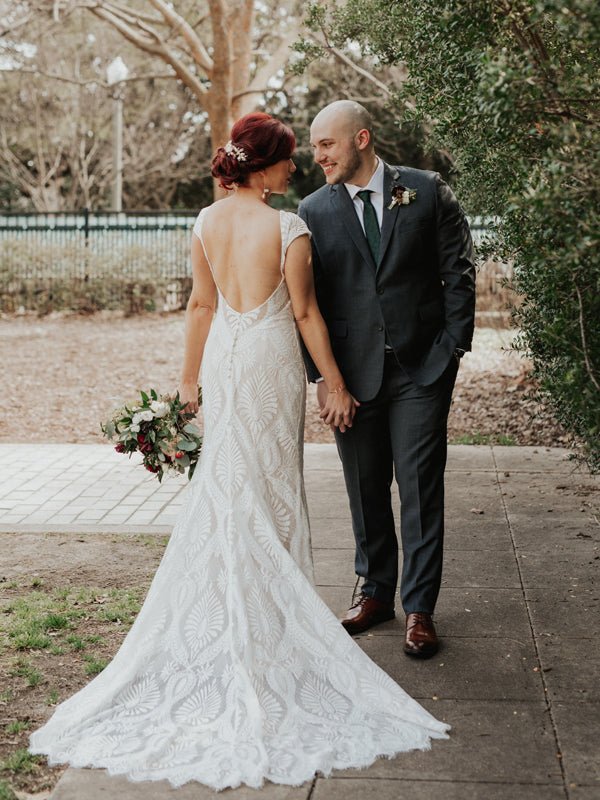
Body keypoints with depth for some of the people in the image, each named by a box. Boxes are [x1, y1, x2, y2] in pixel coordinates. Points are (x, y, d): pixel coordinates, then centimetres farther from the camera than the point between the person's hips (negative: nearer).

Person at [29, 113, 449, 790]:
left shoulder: (206, 221, 1)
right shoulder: (288, 228, -15)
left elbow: (201, 303, 7)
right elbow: (305, 314, -11)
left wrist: (189, 377, 15)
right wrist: (335, 383, -2)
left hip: (223, 357, 5)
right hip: (270, 359, -5)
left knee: (226, 485, 16)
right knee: (269, 488, 7)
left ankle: (223, 609, 25)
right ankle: (267, 611, 16)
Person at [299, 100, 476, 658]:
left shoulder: (426, 191, 0)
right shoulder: (314, 210, 3)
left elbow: (458, 272, 3)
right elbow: (310, 299, 4)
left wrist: (453, 347, -3)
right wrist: (321, 375, -2)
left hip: (422, 368, -2)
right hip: (353, 372, 2)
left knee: (421, 489, 0)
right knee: (365, 491, 11)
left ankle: (419, 608, 10)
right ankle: (376, 590, 27)